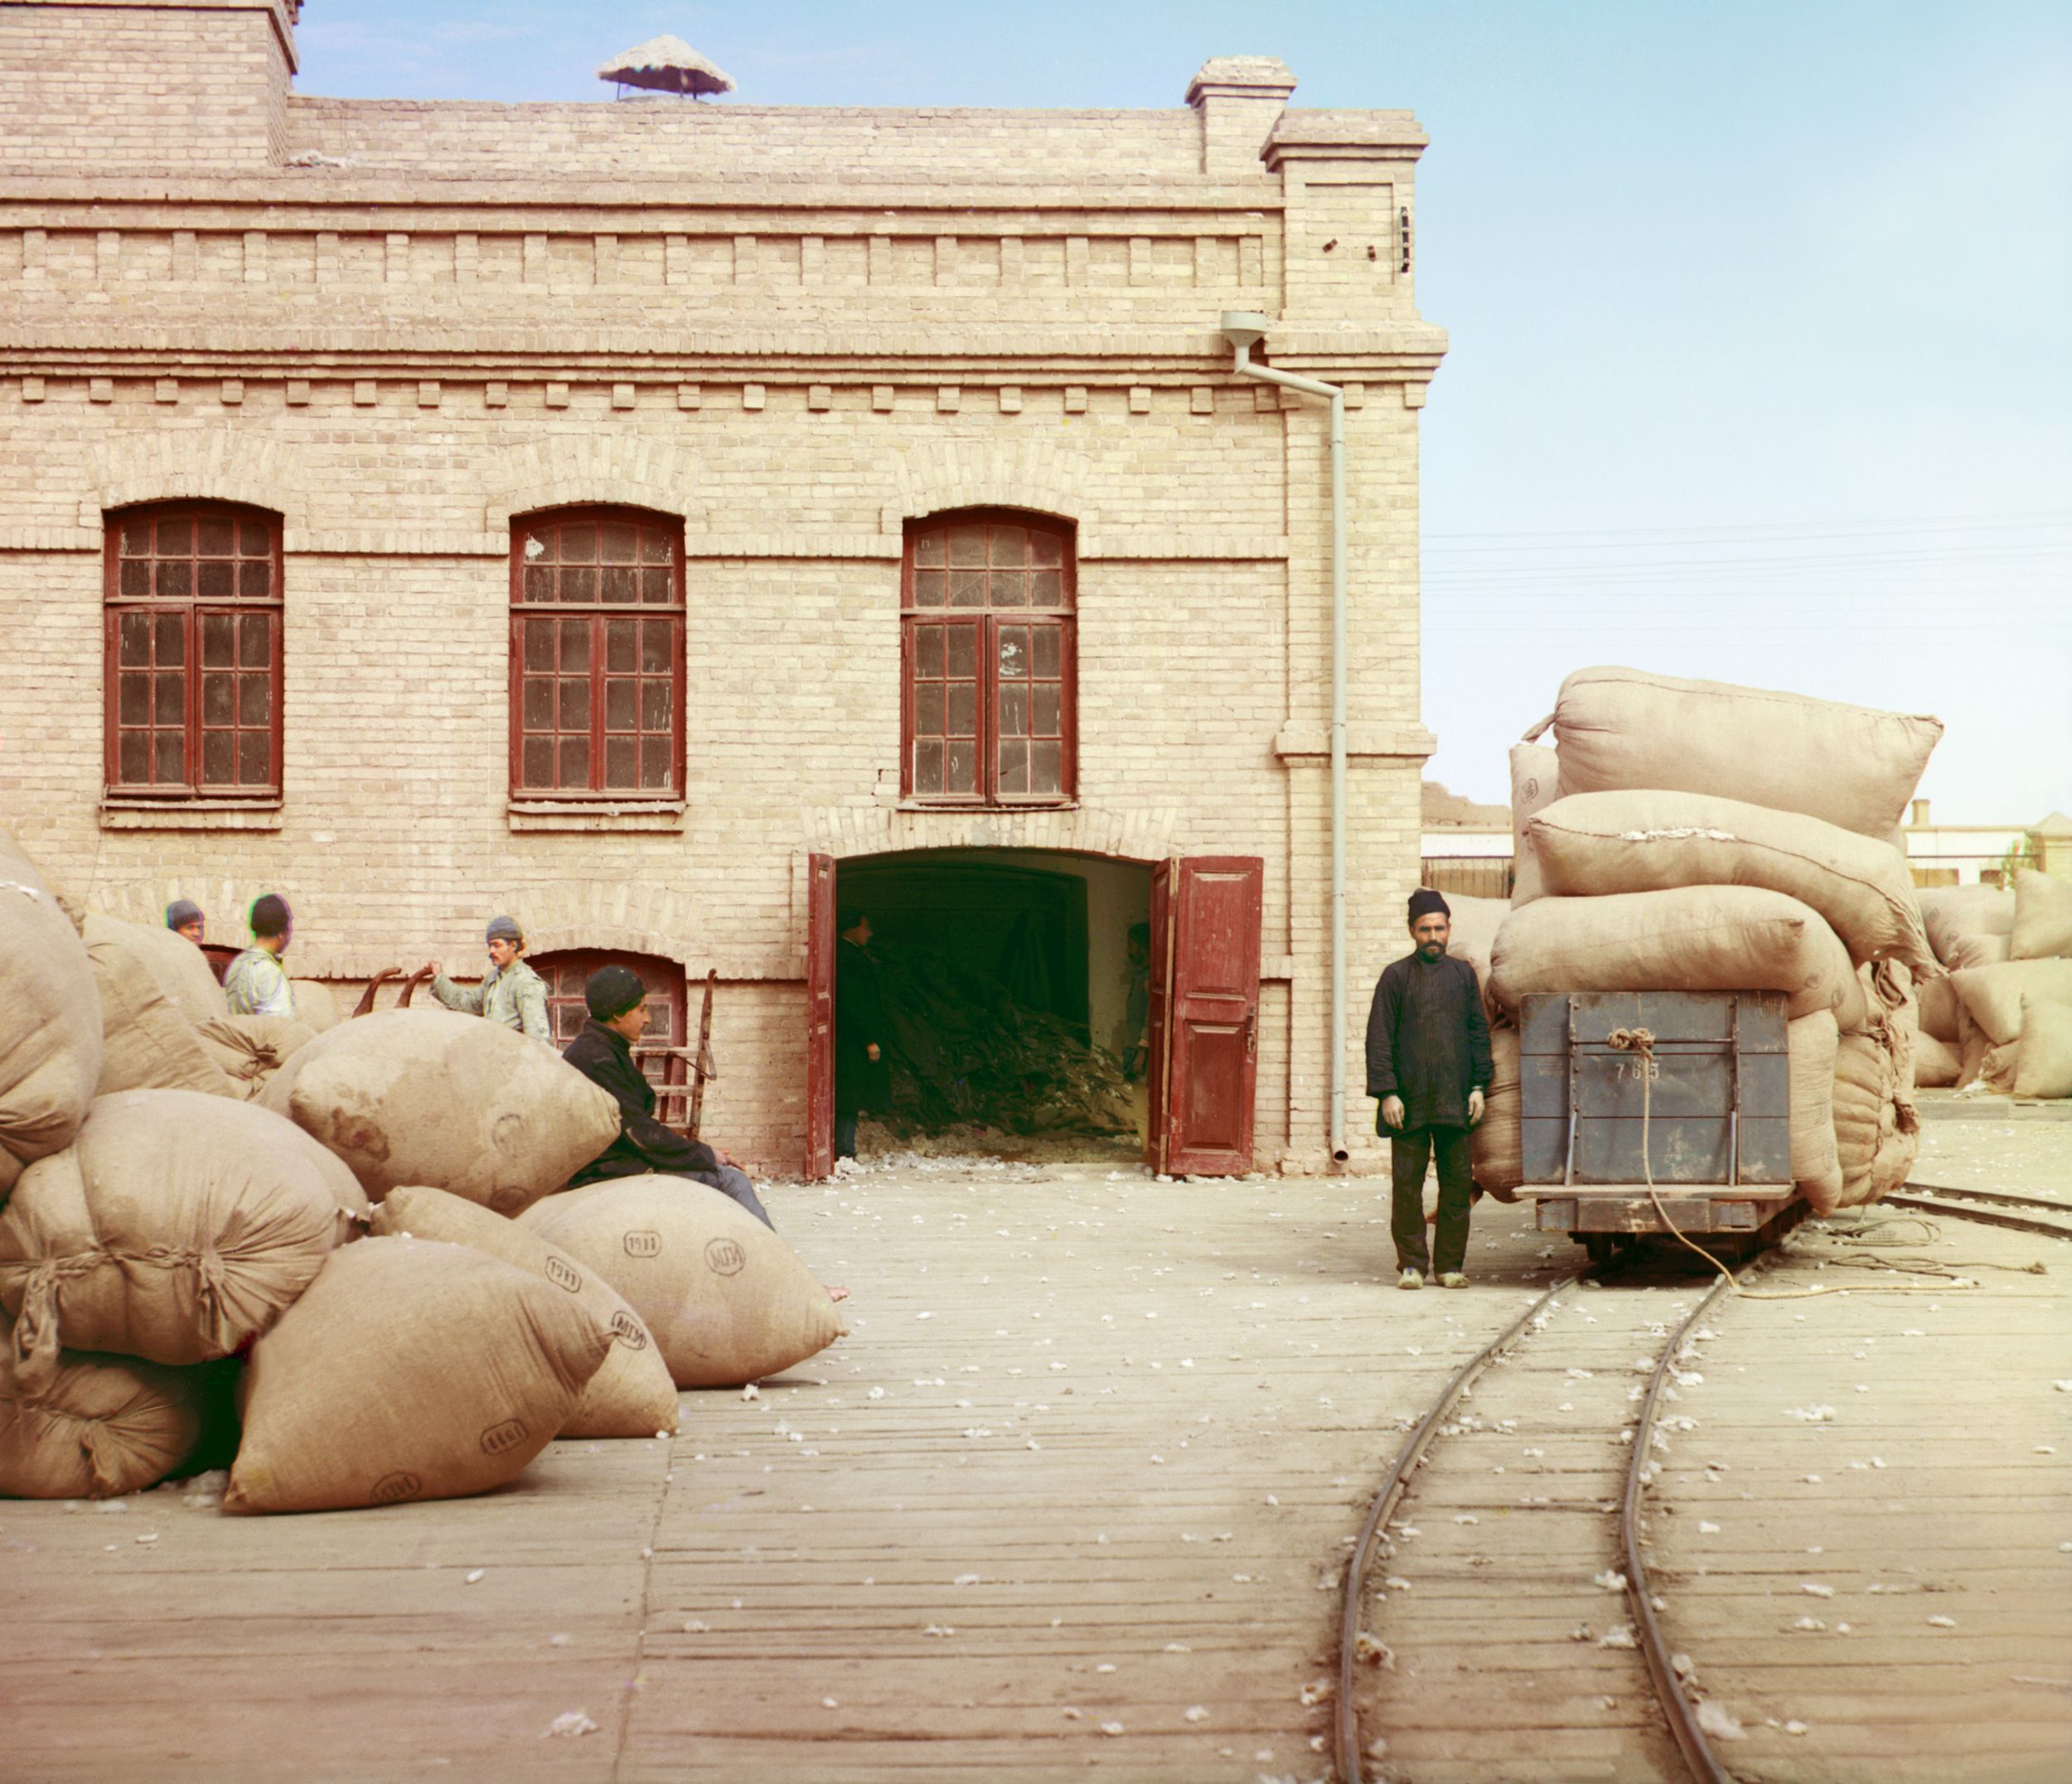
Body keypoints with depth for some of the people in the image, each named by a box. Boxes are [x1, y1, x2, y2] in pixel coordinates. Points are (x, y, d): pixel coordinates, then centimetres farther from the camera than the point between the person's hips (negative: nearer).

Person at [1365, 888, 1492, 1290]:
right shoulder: (1396, 976, 3)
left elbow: (1479, 1032, 12)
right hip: (1409, 1100, -2)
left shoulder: (1463, 974, 11)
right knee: (1407, 1183, 0)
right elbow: (1379, 1039, 0)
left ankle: (1451, 1264, 11)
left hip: (1456, 1101, 2)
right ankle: (1411, 1264, 9)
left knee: (1457, 1182, 3)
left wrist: (1479, 1086, 3)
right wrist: (1386, 1092, -8)